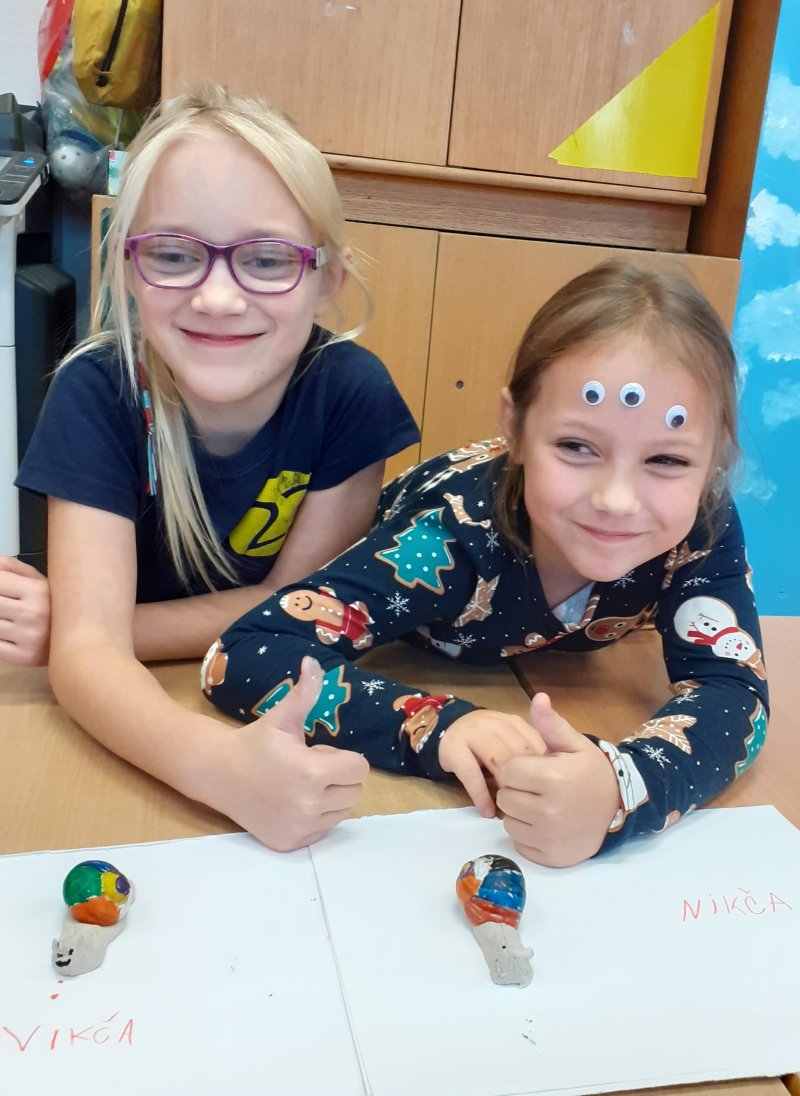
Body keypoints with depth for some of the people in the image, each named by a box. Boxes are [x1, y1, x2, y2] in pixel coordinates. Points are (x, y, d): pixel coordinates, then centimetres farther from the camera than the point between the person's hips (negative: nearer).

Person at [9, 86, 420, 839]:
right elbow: (88, 648, -27)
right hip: (123, 718, -1)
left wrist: (59, 629, -20)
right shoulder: (96, 394, -19)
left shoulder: (350, 392, -18)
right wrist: (219, 766, -47)